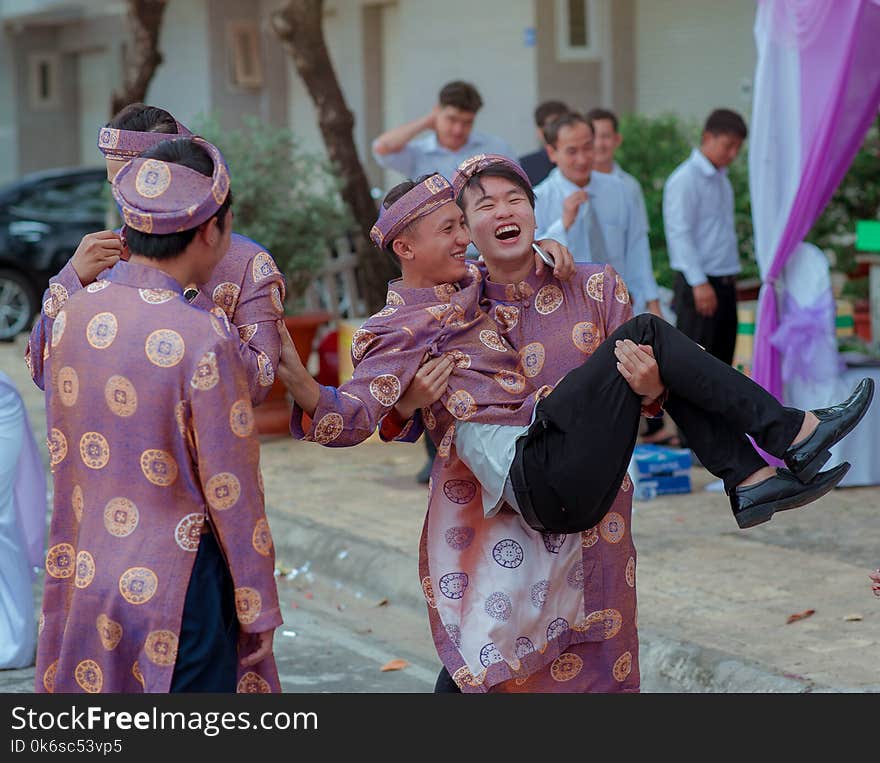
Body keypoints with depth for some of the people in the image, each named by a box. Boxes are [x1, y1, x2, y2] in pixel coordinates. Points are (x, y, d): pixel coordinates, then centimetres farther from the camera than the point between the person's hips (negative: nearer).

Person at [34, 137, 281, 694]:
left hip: (84, 579, 6)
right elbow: (230, 491, -13)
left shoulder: (74, 314, 0)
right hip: (177, 587, -6)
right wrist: (260, 610, -4)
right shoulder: (205, 338, -19)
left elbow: (64, 455, 10)